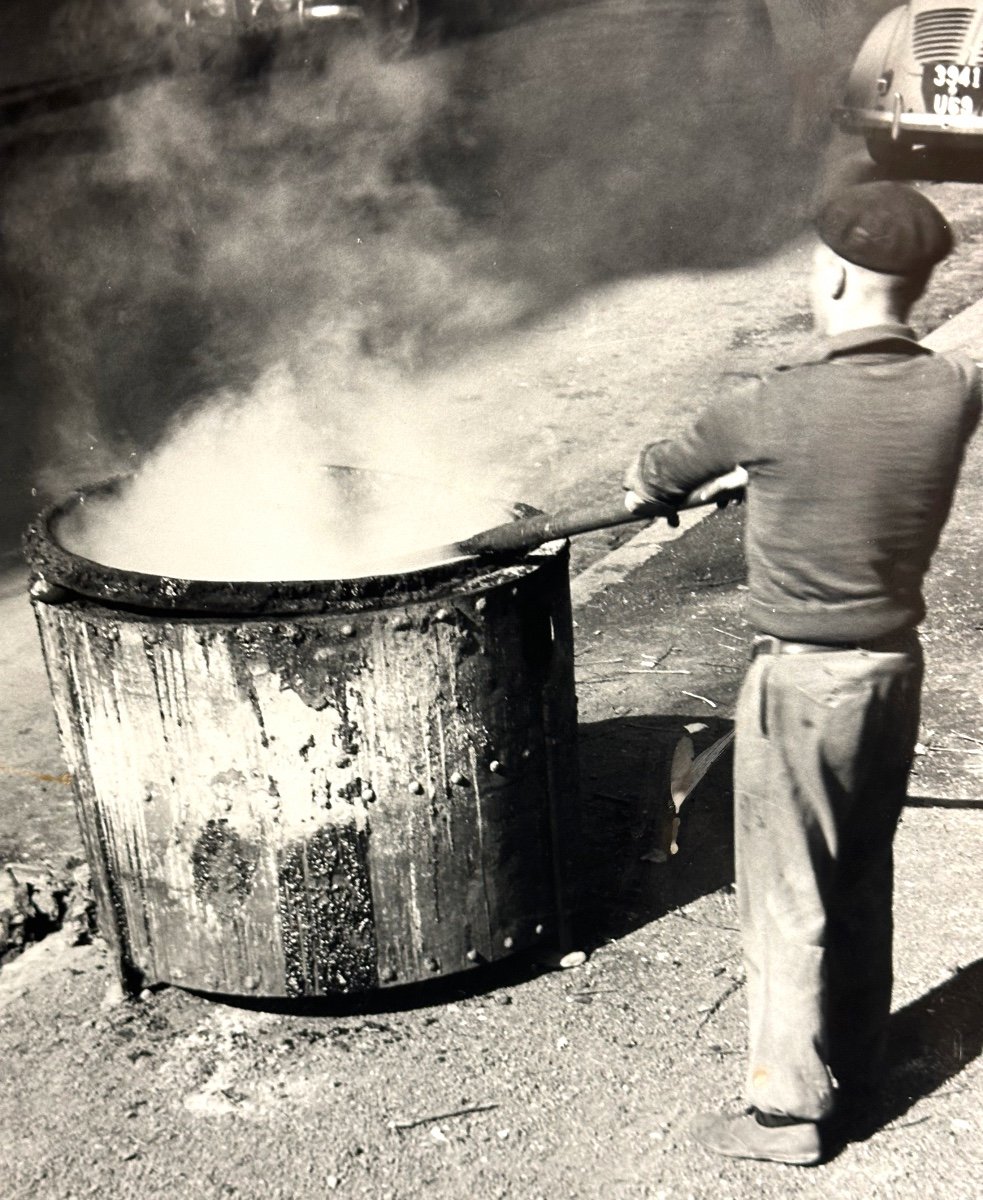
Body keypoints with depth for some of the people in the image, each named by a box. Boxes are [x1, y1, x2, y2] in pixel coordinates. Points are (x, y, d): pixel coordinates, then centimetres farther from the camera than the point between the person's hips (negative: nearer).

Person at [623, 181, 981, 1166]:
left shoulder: (776, 408, -22)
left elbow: (668, 465, -1)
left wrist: (644, 482, 24)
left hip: (802, 677, -6)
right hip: (895, 663, 6)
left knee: (787, 899, 8)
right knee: (861, 878, 22)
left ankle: (788, 1109, 20)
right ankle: (855, 1062, 40)